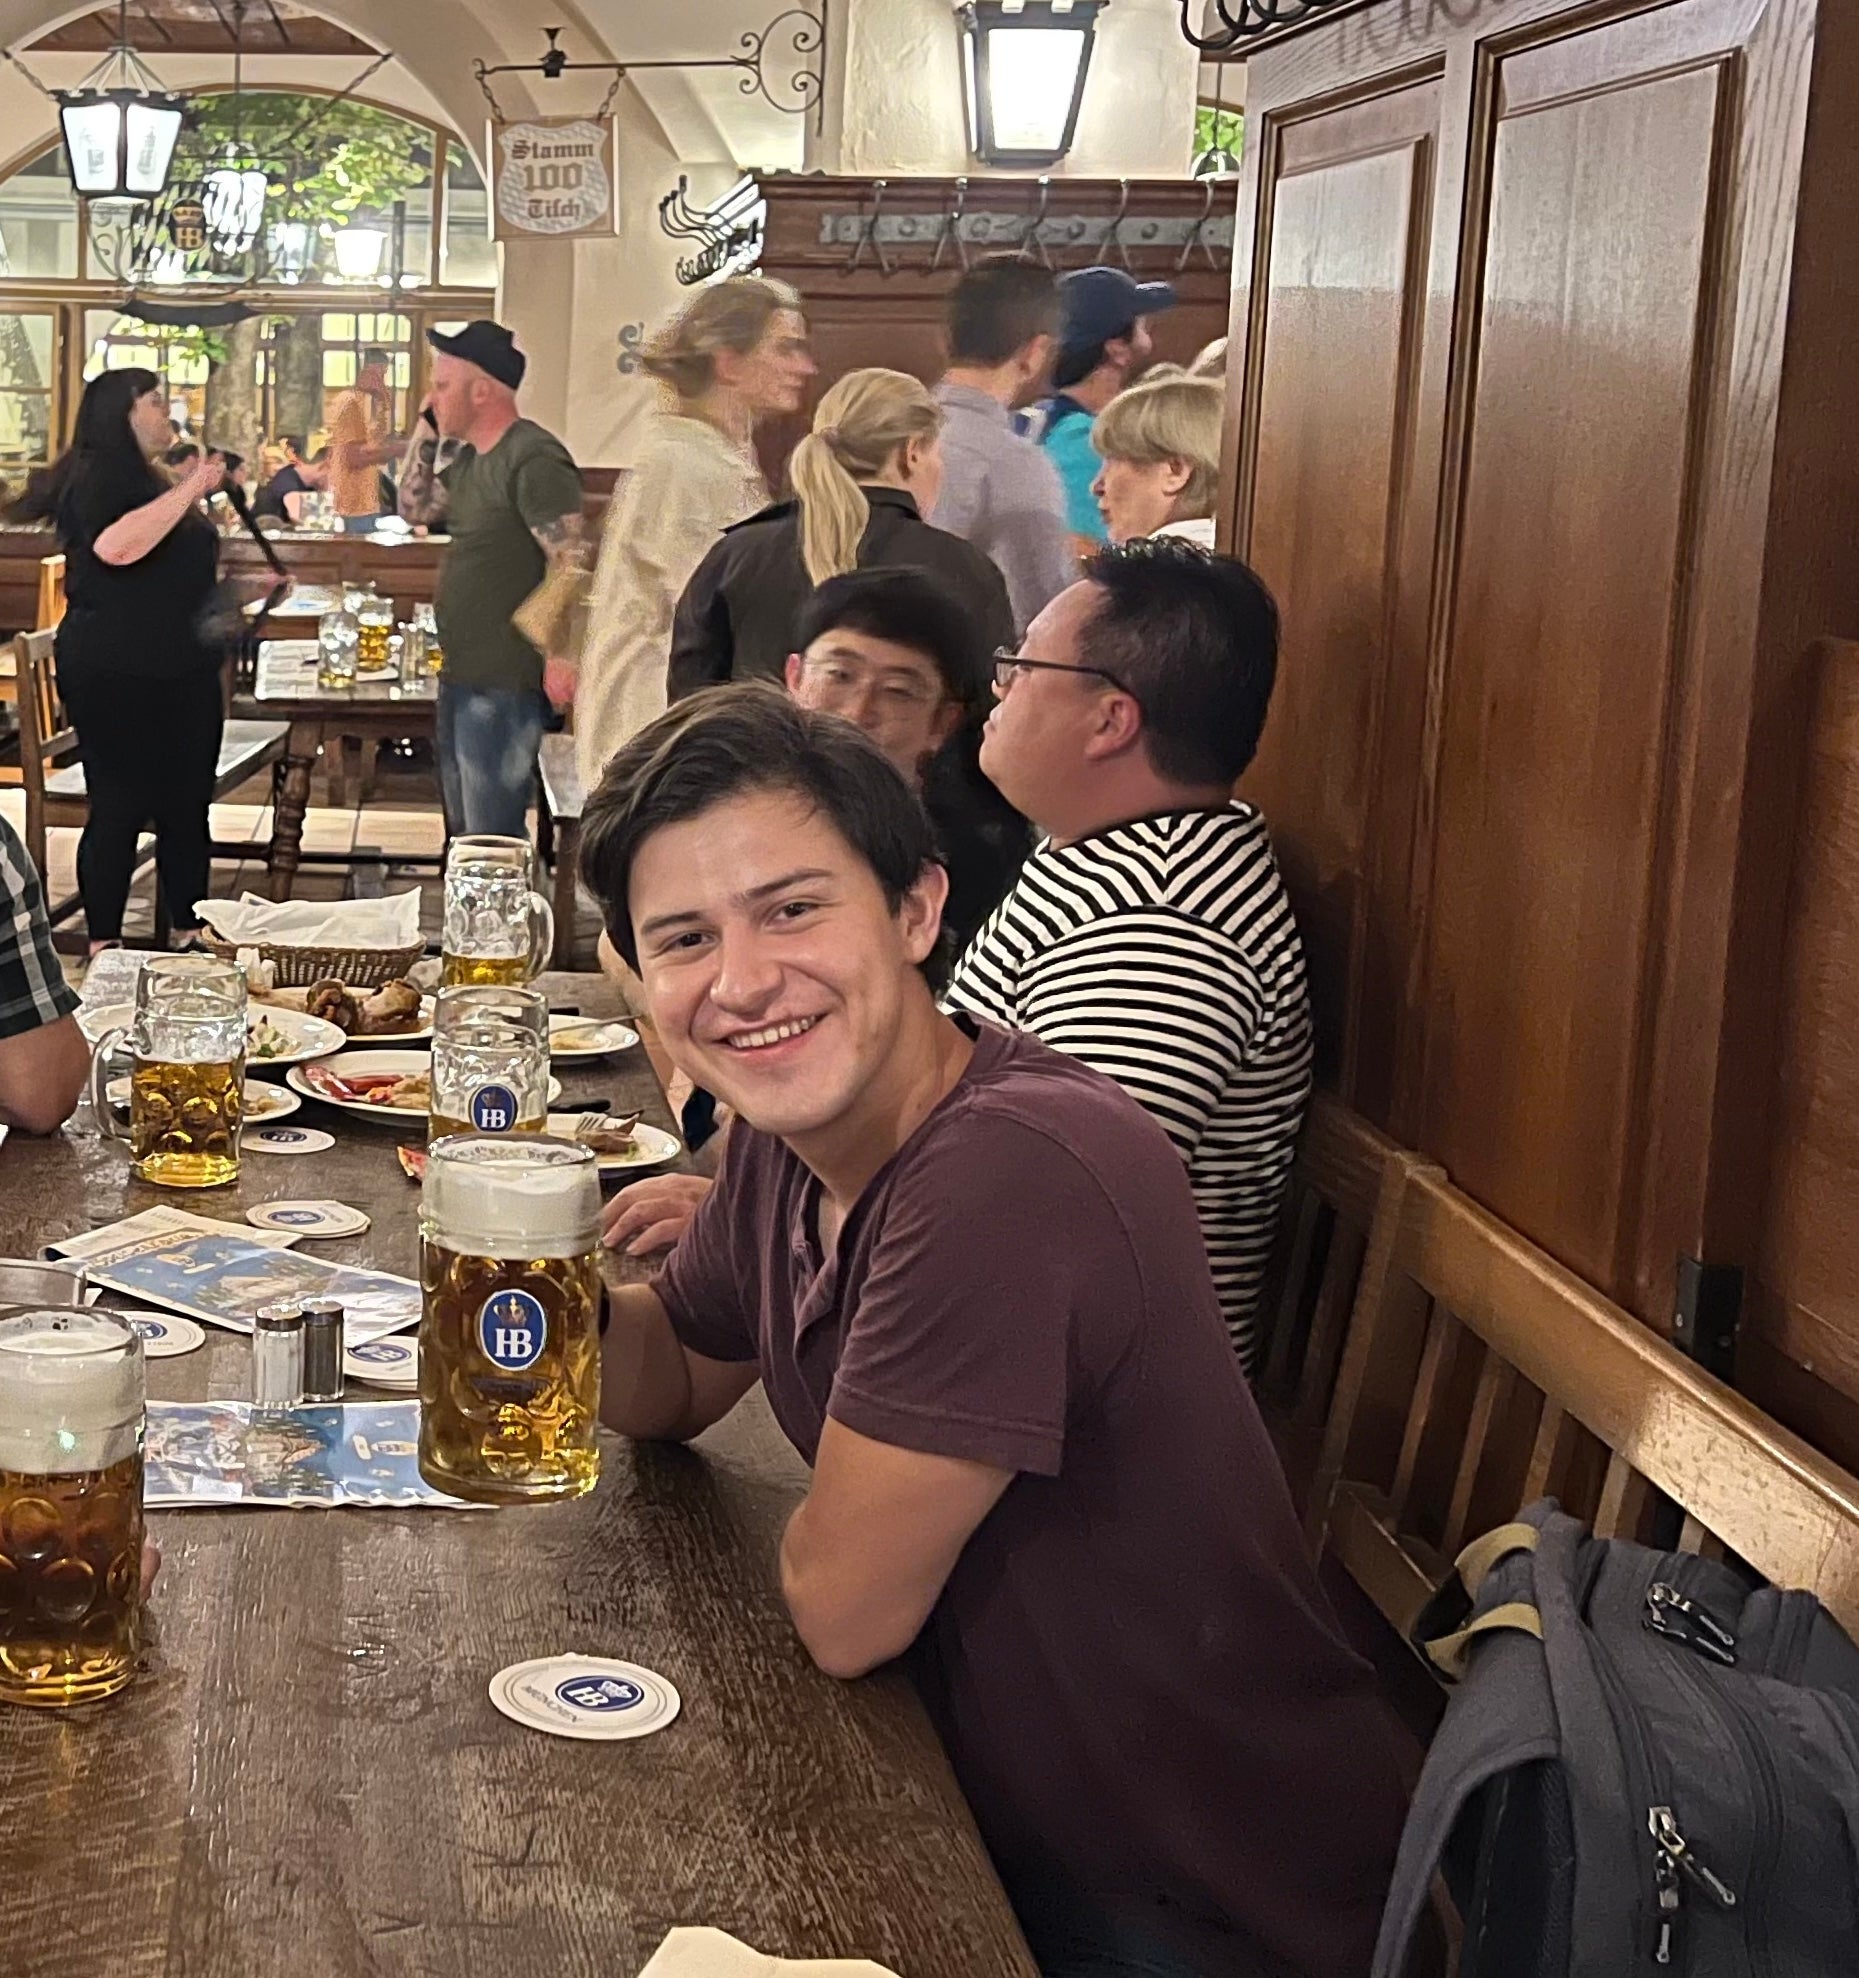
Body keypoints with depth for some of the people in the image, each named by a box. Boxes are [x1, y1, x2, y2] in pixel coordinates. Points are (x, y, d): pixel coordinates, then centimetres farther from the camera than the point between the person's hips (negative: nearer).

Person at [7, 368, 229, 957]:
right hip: (118, 677, -9)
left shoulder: (148, 478, 18)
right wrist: (190, 489, -26)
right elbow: (116, 546, -32)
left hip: (177, 674, 9)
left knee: (187, 807, 10)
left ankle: (190, 934, 17)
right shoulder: (99, 476, -11)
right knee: (120, 809, -5)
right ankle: (104, 948, 3)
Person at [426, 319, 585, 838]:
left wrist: (559, 659, -25)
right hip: (460, 676, 10)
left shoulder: (534, 460, -17)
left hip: (505, 683, -10)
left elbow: (571, 566, -22)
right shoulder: (470, 459, 14)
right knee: (463, 828, 19)